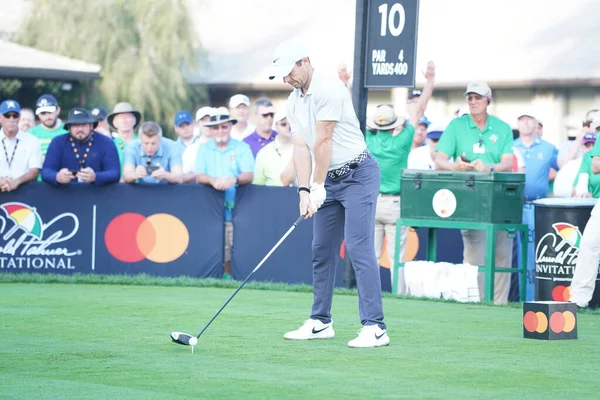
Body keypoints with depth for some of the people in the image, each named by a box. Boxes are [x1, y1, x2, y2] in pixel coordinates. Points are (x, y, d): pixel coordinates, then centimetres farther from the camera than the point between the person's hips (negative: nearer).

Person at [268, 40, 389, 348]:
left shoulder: (328, 88, -18)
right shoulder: (293, 103, 8)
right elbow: (301, 149, 3)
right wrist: (304, 191, -9)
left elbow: (323, 142, -18)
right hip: (328, 180, 9)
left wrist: (318, 187, -16)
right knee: (321, 250, 10)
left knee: (359, 247, -15)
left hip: (357, 174, -9)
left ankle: (374, 327, -18)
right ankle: (320, 322, 19)